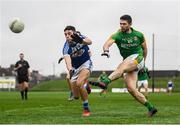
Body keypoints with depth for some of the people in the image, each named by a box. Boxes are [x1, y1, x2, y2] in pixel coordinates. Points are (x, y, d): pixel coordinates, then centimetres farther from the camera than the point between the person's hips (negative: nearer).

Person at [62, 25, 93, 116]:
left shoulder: (81, 38, -19)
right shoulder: (66, 47, -18)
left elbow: (89, 42, -42)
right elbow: (67, 60, -35)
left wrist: (81, 40, -66)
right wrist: (70, 70, -57)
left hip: (86, 64, -3)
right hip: (75, 68, 3)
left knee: (79, 83, -31)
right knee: (76, 96, 3)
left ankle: (86, 109, -16)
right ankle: (85, 87, 40)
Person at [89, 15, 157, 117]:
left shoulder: (139, 35, 4)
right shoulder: (117, 35, 0)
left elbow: (144, 48, 21)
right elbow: (107, 44, -18)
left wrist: (143, 62, 25)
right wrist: (106, 50, -40)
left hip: (137, 58, -3)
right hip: (127, 62, 3)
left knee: (122, 66, -36)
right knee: (131, 89, -12)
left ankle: (105, 82, -60)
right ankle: (151, 108, -3)